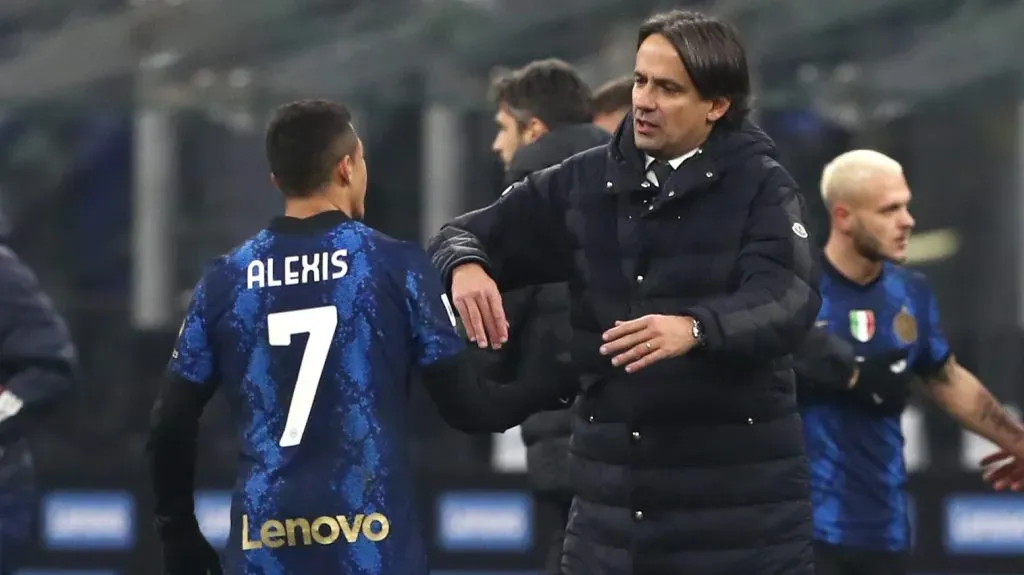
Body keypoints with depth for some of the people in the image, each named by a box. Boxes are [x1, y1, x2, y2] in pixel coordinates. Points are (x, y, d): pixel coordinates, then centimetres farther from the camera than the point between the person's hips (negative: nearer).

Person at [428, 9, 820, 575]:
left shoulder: (761, 188, -4)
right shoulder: (587, 182, 9)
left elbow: (789, 299, -20)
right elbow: (469, 234, 14)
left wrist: (694, 328, -41)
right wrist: (467, 267, -13)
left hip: (737, 500, -4)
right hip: (611, 495, 4)